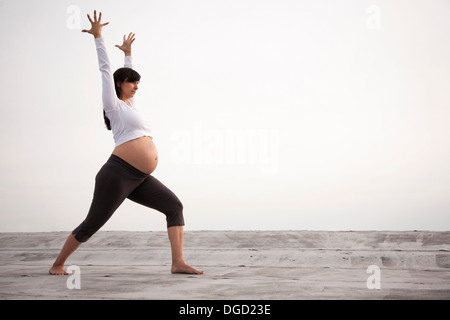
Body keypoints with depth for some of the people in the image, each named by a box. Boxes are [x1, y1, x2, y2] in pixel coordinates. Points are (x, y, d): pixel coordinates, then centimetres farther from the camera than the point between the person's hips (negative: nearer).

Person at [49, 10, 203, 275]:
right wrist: (98, 36, 8)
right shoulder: (114, 105, 4)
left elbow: (127, 75, 40)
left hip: (140, 180, 8)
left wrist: (128, 53, 46)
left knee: (174, 206, -7)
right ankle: (57, 265, 15)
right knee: (92, 224, -2)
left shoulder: (129, 105, 24)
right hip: (118, 174, -8)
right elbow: (106, 69, 6)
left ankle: (178, 263, -14)